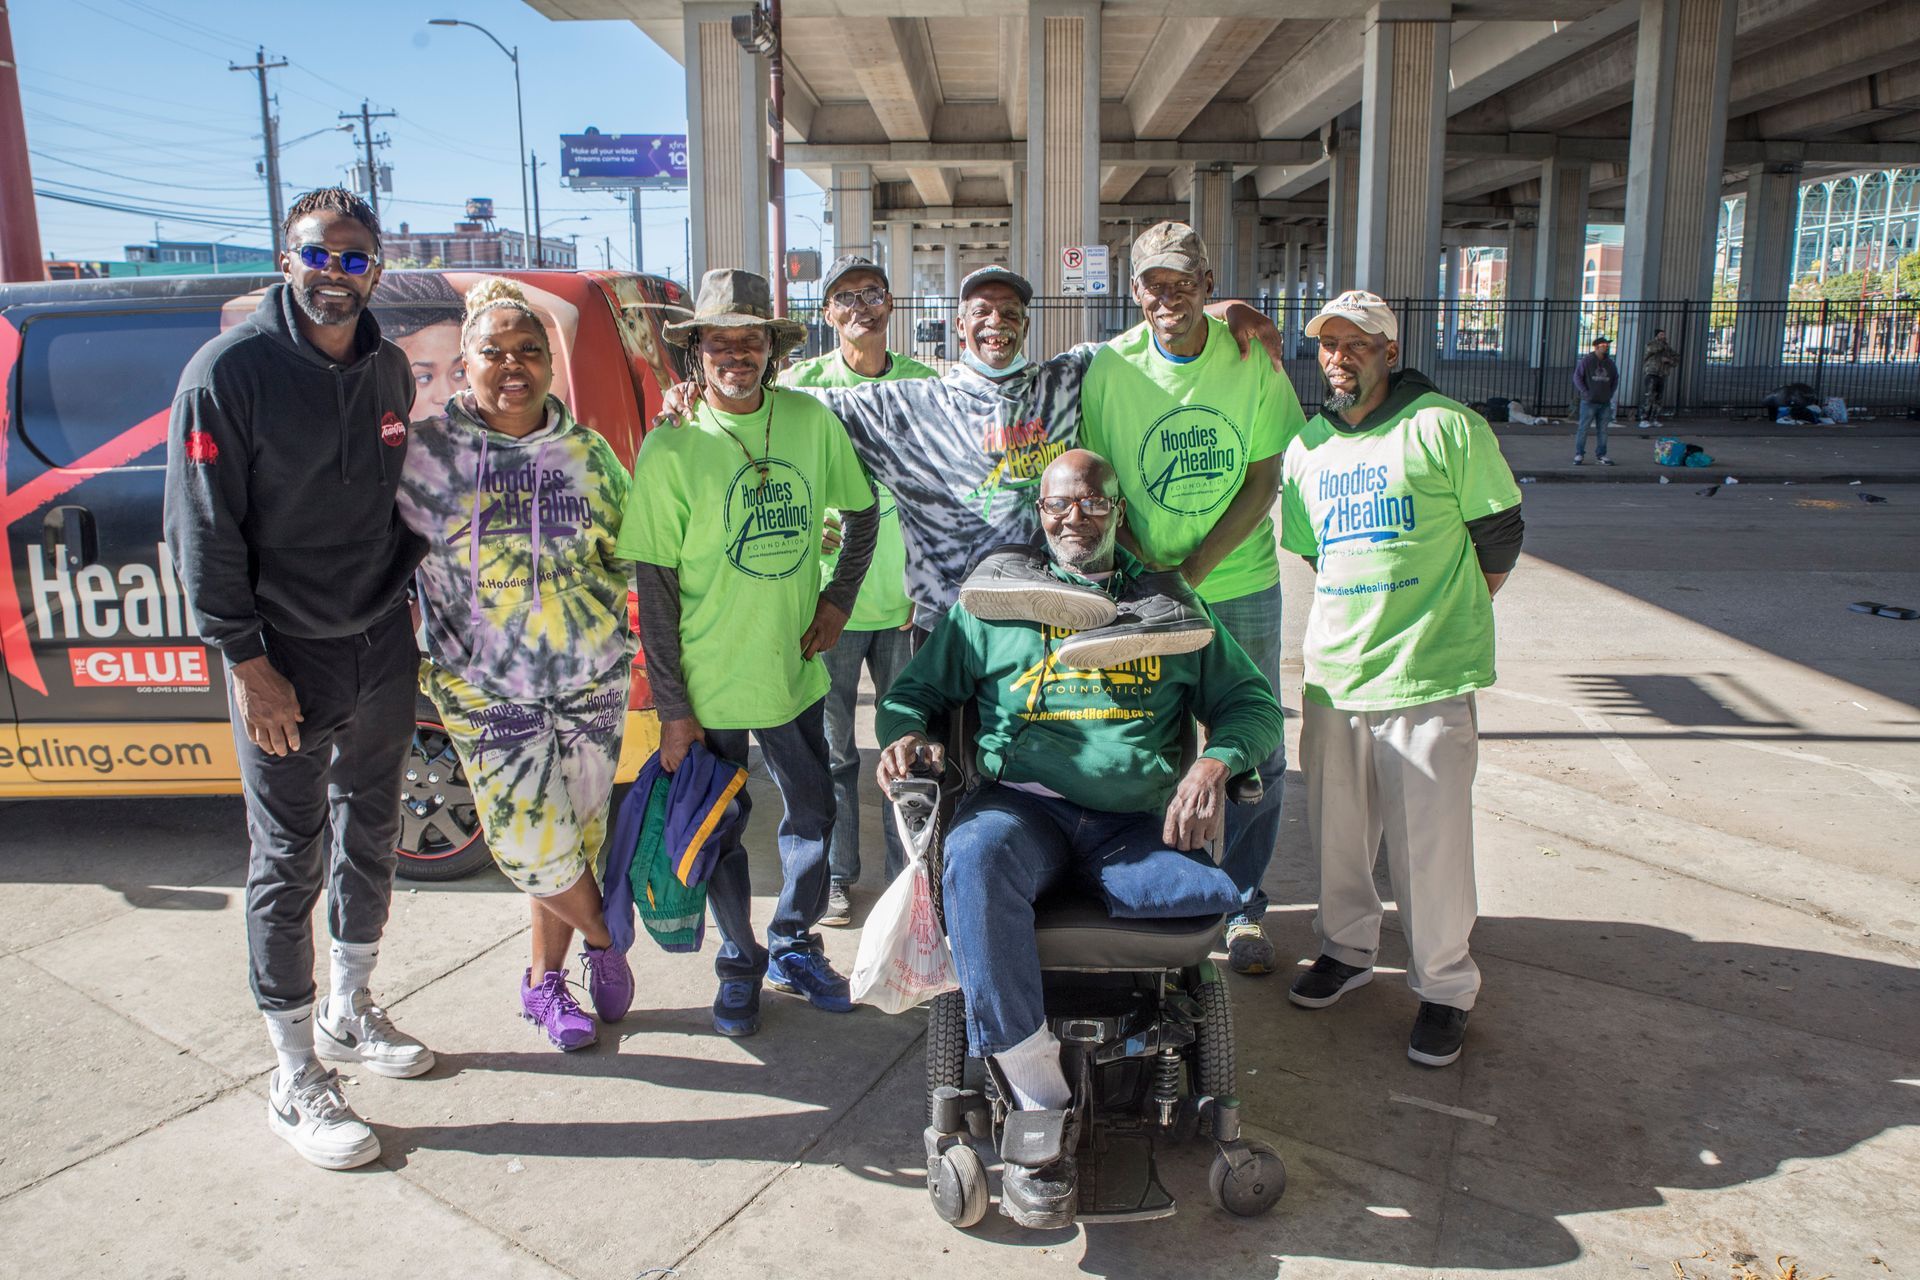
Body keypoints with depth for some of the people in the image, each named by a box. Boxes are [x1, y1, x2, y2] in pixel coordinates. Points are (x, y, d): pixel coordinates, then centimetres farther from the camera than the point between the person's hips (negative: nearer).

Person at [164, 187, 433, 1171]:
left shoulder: (389, 369, 6)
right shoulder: (229, 370, -12)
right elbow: (205, 533, -13)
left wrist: (400, 588, 8)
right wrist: (246, 659, -15)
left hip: (384, 646, 6)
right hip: (284, 658, -6)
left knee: (370, 839, 17)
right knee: (289, 866, 2)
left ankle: (349, 1012, 38)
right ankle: (295, 1082, 16)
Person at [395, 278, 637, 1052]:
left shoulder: (586, 450, 4)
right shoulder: (426, 451, -4)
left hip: (592, 682, 2)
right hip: (486, 690, -2)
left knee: (571, 837, 10)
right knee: (531, 845, -6)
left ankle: (544, 981, 33)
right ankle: (603, 937, 26)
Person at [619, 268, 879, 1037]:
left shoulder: (811, 421, -2)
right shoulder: (672, 449, -12)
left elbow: (862, 512, 14)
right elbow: (654, 588, -11)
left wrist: (838, 598, 1)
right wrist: (673, 706, -11)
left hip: (794, 670, 4)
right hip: (710, 684, -3)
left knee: (812, 813, 14)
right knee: (720, 827, 11)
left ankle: (793, 948, 38)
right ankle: (739, 966, 33)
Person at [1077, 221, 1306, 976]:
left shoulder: (1252, 360, -5)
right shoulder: (1111, 368, -6)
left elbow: (1264, 480, -5)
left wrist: (1195, 567, -15)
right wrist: (1145, 567, -16)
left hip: (1240, 584, 1)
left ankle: (1242, 906, 27)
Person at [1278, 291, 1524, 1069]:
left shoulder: (1447, 429, -5)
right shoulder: (1307, 447, 11)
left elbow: (1498, 539, 0)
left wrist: (1442, 620, 7)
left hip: (1428, 678, -5)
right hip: (1332, 670, 5)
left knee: (1429, 839, 1)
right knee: (1336, 826, 14)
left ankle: (1445, 987, 19)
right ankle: (1347, 948, 36)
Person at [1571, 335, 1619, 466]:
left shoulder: (1610, 363, 10)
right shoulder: (1586, 360, -5)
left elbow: (1615, 379, 20)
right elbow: (1577, 377, -6)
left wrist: (1611, 394, 10)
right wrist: (1585, 392, -12)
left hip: (1605, 403, 5)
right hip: (1589, 402, -5)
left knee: (1603, 430, 6)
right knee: (1583, 428, -5)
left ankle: (1600, 455, 14)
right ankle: (1579, 455, 2)